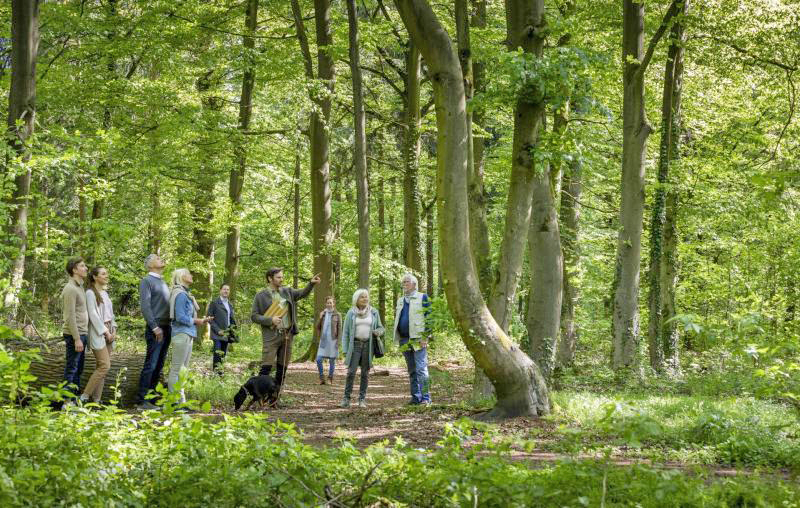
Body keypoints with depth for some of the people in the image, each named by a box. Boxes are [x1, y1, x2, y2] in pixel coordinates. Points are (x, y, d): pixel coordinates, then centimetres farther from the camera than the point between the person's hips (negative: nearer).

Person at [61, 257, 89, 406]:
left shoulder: (80, 287, 15)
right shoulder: (70, 289, -14)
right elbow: (70, 316, -19)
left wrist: (84, 336, 13)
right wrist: (77, 339, -21)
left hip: (82, 334, 9)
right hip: (75, 335, -9)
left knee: (78, 369, 13)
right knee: (71, 369, -5)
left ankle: (76, 399, 19)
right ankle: (67, 402, -2)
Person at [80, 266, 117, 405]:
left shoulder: (105, 293, 16)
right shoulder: (90, 293, -7)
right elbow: (93, 315, -13)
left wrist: (113, 330, 4)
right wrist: (105, 331, -12)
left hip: (108, 332, 8)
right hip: (98, 333, -8)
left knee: (101, 367, 5)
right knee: (105, 366, -14)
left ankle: (96, 398, 7)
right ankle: (85, 396, -9)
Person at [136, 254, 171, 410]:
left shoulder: (163, 283, 21)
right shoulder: (147, 281, -4)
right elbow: (145, 306, -12)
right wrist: (155, 327, -18)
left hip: (167, 328, 8)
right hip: (156, 328, -8)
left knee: (159, 365, 8)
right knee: (150, 365, -9)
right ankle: (141, 400, -8)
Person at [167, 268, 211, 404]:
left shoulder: (185, 294, 18)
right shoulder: (180, 294, -12)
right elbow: (180, 317, -19)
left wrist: (201, 320, 9)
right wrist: (196, 321, -8)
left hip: (187, 334, 10)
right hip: (182, 333, -10)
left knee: (183, 368, 13)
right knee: (177, 369, -7)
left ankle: (181, 399, 18)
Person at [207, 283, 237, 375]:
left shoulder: (230, 304, 19)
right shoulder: (214, 302, -1)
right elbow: (209, 317, -6)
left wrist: (233, 329, 9)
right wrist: (218, 330, -13)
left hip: (226, 334, 6)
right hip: (217, 334, -6)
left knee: (223, 355, 4)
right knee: (218, 354, -13)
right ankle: (216, 371, -15)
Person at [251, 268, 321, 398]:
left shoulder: (287, 292, 12)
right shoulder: (261, 296, 0)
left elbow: (302, 293, 2)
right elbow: (254, 316, -2)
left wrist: (311, 284, -16)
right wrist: (270, 320, -15)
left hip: (287, 335, 5)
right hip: (271, 336, -5)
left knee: (282, 368, 8)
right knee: (266, 367, -11)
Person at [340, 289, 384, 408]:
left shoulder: (374, 312, 7)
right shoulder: (351, 313, 3)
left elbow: (380, 327, 14)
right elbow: (346, 332, 4)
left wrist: (378, 332, -11)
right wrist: (345, 350, -2)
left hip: (368, 345, 1)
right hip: (355, 344, -1)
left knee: (365, 373, 2)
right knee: (351, 372, -10)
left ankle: (362, 399, 8)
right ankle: (346, 398, -5)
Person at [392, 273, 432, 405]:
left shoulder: (422, 298, 0)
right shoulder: (400, 300, 19)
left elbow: (428, 317, -6)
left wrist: (425, 337, -13)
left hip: (418, 339, -7)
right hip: (404, 340, 7)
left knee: (421, 369, -12)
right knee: (411, 370, 9)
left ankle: (426, 397, -12)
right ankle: (416, 397, 12)